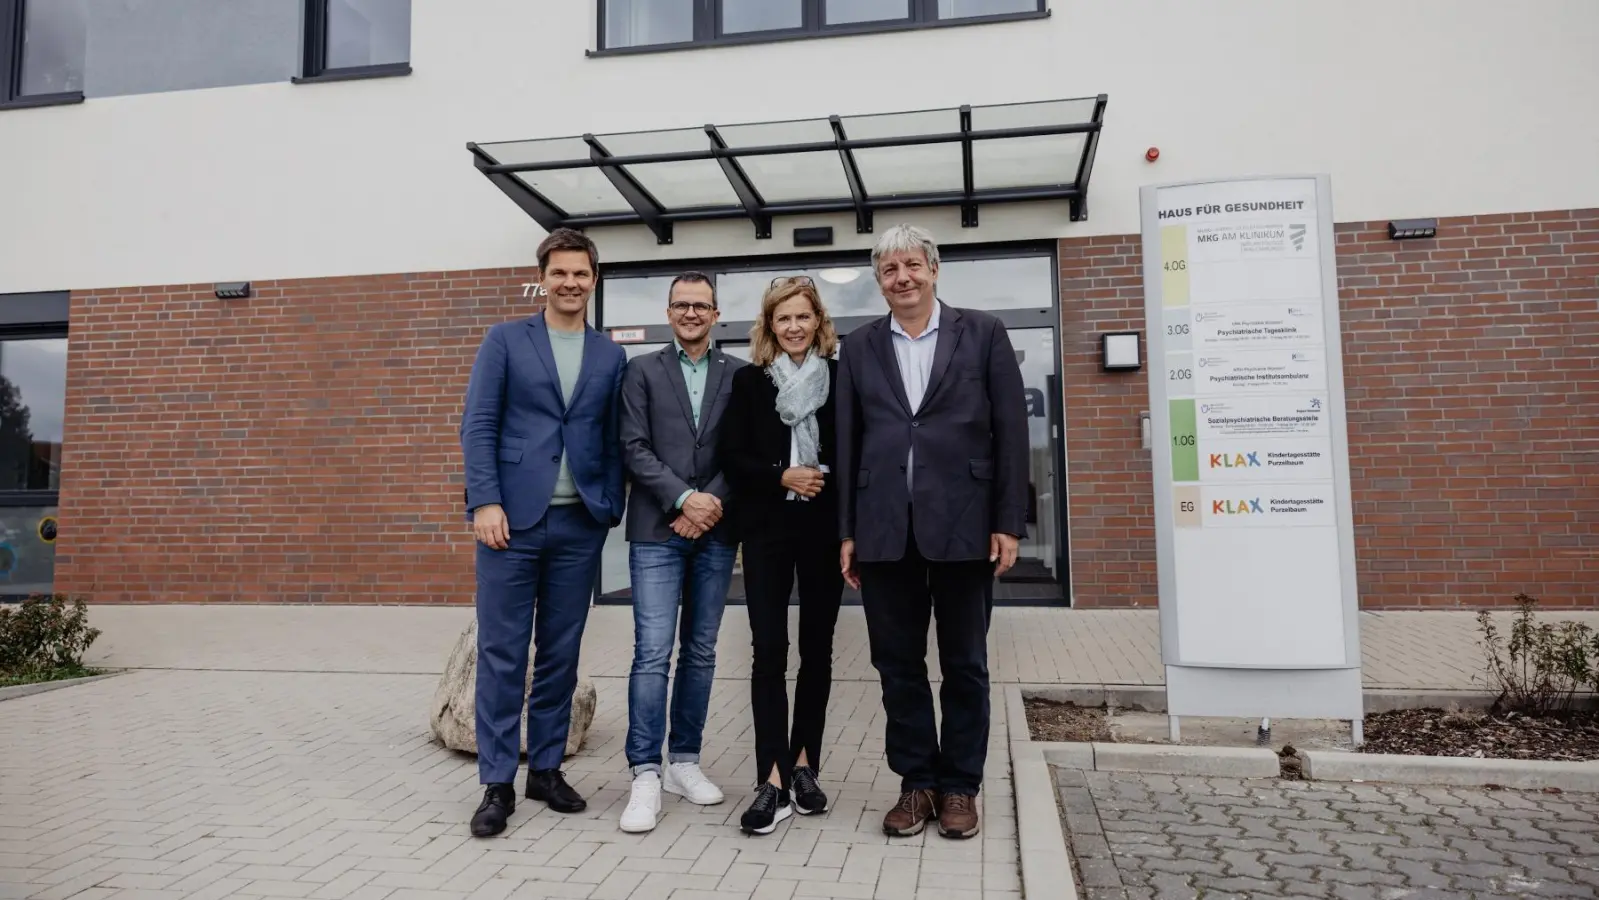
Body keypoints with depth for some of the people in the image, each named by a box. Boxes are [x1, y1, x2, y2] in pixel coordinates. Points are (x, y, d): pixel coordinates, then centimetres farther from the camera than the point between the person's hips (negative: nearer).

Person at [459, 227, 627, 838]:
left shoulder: (611, 356, 11)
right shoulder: (505, 340, 4)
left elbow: (613, 442, 11)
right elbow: (478, 425, -2)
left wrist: (611, 511, 3)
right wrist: (485, 501, -12)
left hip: (579, 525, 3)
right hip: (513, 516, -2)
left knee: (561, 653, 9)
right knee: (501, 654, 1)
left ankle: (546, 769, 22)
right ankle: (497, 783, 10)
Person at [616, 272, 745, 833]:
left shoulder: (739, 374, 8)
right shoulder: (642, 371, 6)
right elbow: (634, 448, -3)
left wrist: (710, 505, -10)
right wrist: (683, 498, -13)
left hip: (715, 532, 2)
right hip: (657, 531, -2)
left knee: (700, 652, 9)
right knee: (653, 653, -6)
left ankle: (684, 762, 21)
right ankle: (646, 775, 1)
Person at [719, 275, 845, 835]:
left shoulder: (840, 378, 4)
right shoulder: (749, 380, 5)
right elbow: (733, 456, 1)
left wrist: (824, 479, -11)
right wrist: (782, 477, -13)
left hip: (825, 529, 1)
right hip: (767, 529, -1)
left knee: (816, 649, 8)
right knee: (769, 651, -6)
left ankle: (804, 765, 22)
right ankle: (773, 781, -3)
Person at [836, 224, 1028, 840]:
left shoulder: (982, 334, 4)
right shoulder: (859, 347, 11)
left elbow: (1010, 430, 0)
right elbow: (847, 441, 8)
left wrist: (1009, 522, -6)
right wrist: (847, 531, 3)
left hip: (962, 524, -2)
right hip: (885, 529, 2)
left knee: (965, 665, 8)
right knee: (897, 664, 8)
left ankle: (960, 785, 23)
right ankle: (917, 782, 23)